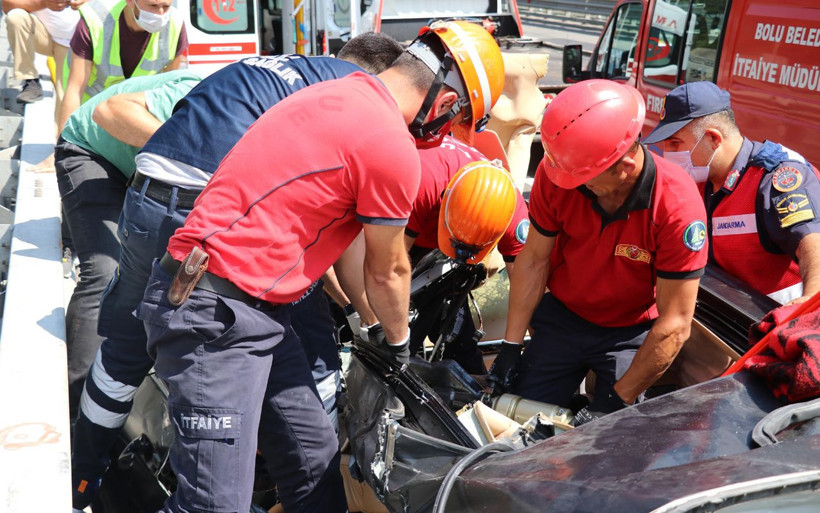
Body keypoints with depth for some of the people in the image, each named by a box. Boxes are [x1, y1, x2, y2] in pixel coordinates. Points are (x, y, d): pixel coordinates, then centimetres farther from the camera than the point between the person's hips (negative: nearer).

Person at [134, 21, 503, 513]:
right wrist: (398, 342, 19)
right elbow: (388, 273, -1)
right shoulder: (393, 149, -16)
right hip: (214, 312, -10)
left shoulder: (335, 94, 12)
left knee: (316, 465, 15)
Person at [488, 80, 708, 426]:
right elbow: (534, 259, -8)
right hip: (561, 316, 3)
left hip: (632, 333, -2)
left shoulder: (677, 206, -29)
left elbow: (674, 325, -23)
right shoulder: (555, 171, -21)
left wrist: (617, 401, -21)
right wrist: (511, 346, -7)